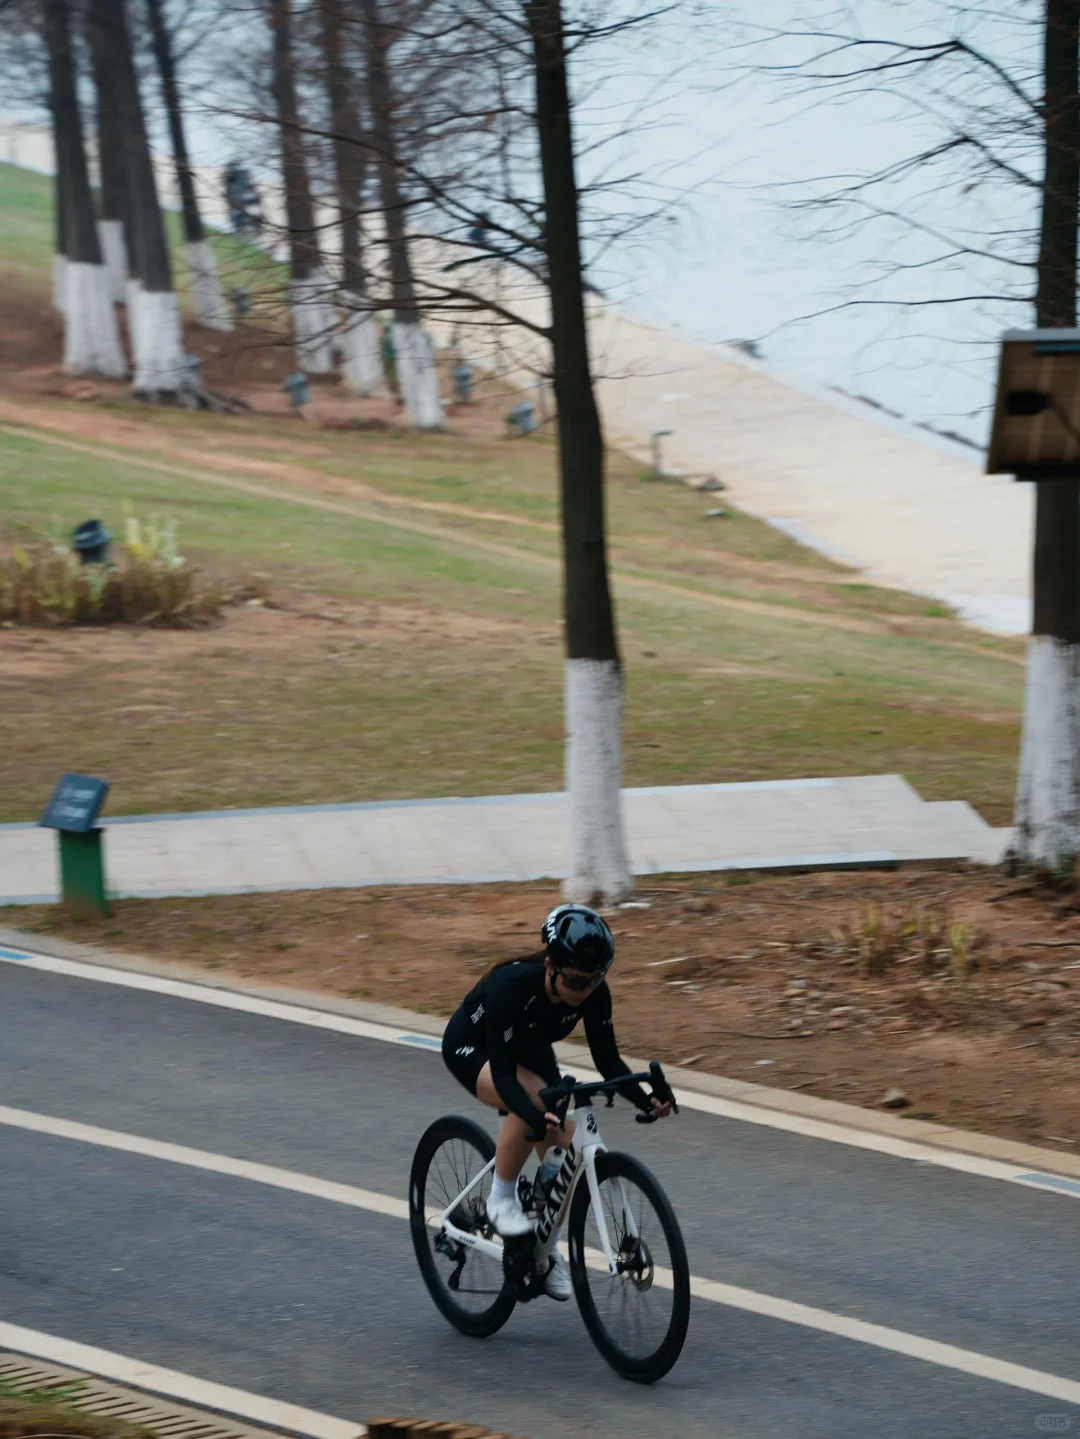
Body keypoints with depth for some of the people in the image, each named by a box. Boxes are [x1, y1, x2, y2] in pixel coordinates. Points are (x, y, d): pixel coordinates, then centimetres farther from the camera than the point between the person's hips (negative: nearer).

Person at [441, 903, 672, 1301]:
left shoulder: (593, 992, -25)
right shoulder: (513, 985, -41)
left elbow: (607, 1059, -17)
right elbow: (502, 1074, -42)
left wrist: (646, 1100, -34)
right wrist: (538, 1117, -59)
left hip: (528, 1049, 6)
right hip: (472, 1048, -6)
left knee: (564, 1148, -7)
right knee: (532, 1102, -36)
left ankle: (547, 1253, 14)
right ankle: (501, 1200, -16)